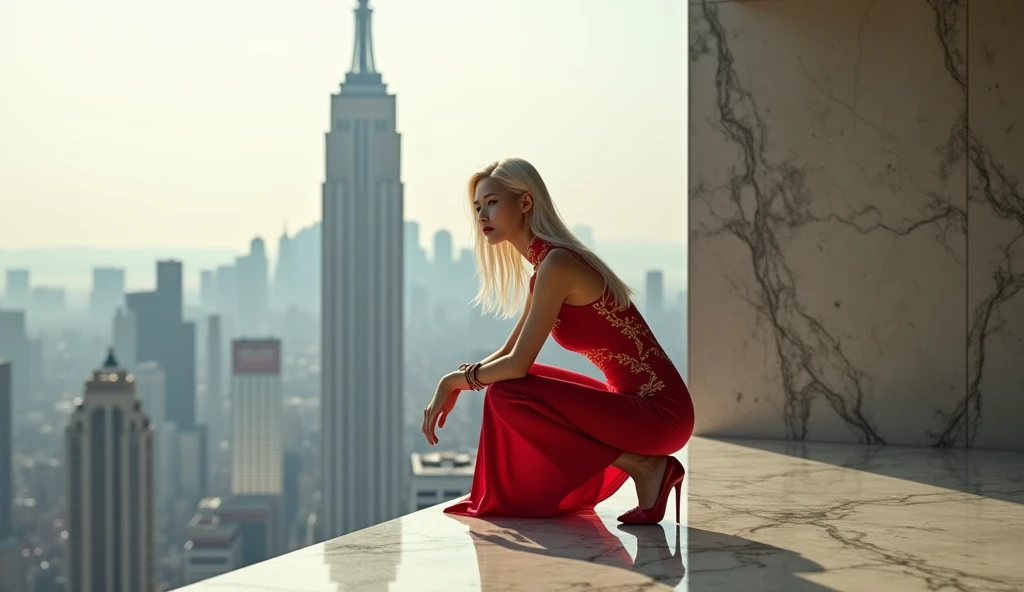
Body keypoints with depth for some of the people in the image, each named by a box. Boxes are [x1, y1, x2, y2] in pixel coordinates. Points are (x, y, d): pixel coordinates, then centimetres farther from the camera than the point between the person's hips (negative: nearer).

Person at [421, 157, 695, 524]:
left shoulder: (556, 263, -17)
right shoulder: (543, 266, 12)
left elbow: (517, 364, -20)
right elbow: (508, 353, 19)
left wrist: (454, 380, -5)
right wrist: (457, 383, 4)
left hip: (659, 411, -10)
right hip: (634, 400, 10)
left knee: (507, 395, -18)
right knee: (507, 384, 15)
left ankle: (642, 466, -9)